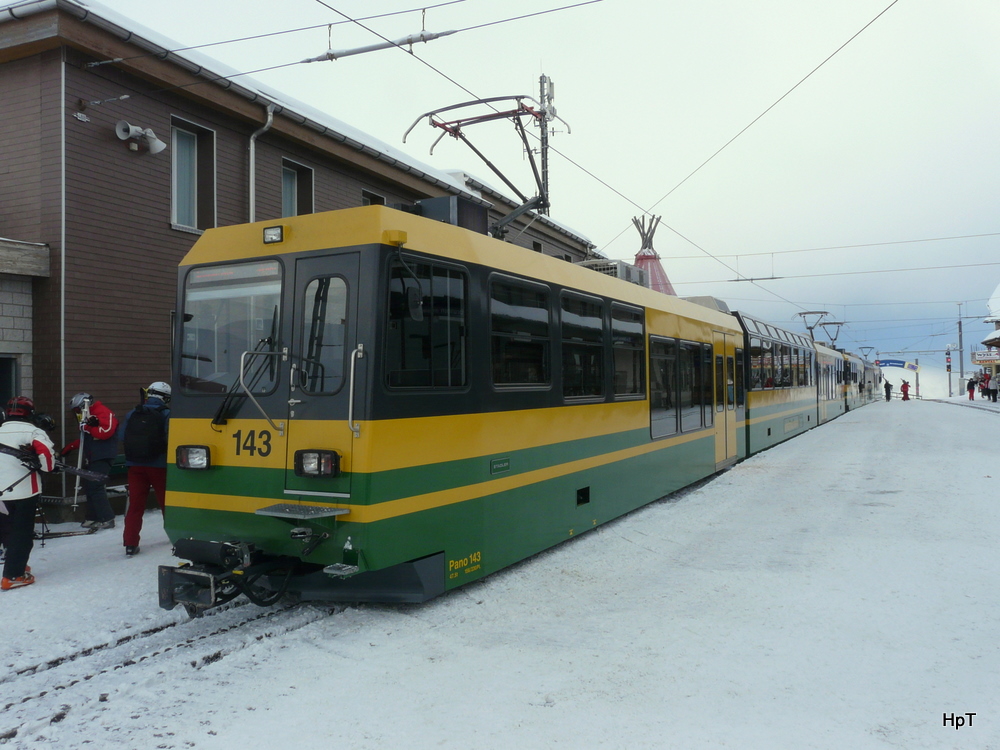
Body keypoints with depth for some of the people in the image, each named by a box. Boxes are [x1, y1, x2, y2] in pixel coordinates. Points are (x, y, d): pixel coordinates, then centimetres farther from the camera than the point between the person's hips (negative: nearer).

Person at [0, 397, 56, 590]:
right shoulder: (32, 432, -9)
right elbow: (47, 454, -20)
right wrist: (48, 466, -1)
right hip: (25, 490, -6)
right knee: (23, 533, -1)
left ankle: (16, 565, 32)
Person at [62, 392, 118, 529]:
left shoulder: (104, 413, -11)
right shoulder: (88, 418, 21)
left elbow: (105, 432, -25)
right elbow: (84, 438, 31)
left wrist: (90, 427, -21)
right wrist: (71, 447, 25)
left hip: (103, 457, -11)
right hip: (93, 457, 11)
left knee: (95, 486, -13)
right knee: (89, 486, 12)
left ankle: (107, 519, -10)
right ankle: (93, 518, 20)